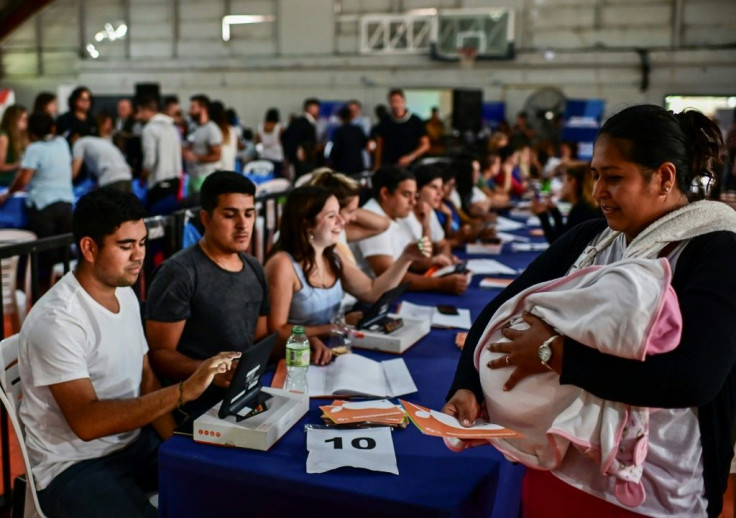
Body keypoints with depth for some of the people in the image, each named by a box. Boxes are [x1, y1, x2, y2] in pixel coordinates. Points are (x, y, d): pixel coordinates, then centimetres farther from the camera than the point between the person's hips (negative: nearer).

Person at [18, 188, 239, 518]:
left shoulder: (126, 295, 4)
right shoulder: (56, 320, -22)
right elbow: (86, 422, -29)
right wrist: (184, 391, -34)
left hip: (137, 440, 8)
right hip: (76, 465, -7)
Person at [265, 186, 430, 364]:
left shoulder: (333, 259, 9)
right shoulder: (283, 264, -15)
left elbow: (372, 292, 12)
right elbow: (277, 332, -16)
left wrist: (405, 258, 3)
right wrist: (336, 327, -15)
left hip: (329, 353, 7)